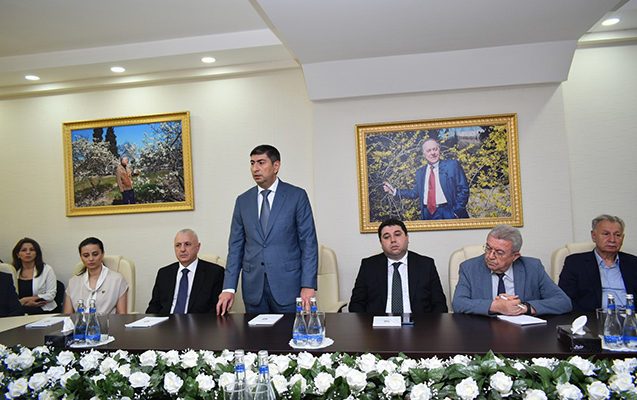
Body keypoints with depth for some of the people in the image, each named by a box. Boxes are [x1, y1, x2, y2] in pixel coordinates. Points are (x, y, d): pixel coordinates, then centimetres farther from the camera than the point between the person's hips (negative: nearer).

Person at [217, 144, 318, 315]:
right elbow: (236, 246, 9)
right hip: (253, 287, 3)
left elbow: (309, 243, -4)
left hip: (287, 286, -3)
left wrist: (308, 286, -12)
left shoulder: (297, 196, -1)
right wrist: (229, 288, 1)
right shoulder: (243, 201, 9)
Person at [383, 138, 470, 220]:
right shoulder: (420, 172, 13)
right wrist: (395, 191, 11)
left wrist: (457, 212, -10)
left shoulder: (453, 165, 1)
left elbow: (463, 189, -2)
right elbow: (415, 193, 19)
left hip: (448, 213, -3)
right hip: (427, 215, 3)